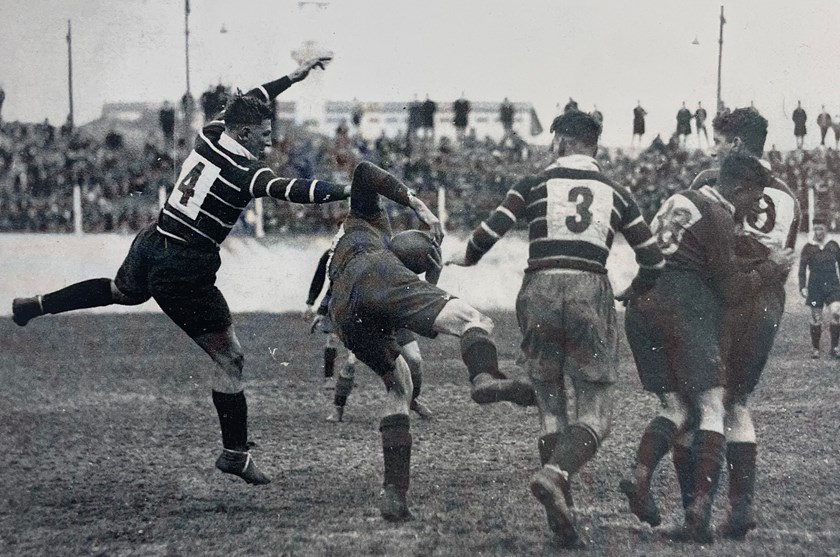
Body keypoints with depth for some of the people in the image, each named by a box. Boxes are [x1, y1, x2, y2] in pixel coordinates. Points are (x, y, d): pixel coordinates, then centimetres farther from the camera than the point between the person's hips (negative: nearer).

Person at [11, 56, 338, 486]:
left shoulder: (208, 136, 2)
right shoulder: (245, 173, -20)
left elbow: (242, 107, 20)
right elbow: (290, 191, -36)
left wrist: (291, 78, 26)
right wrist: (347, 191, -36)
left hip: (150, 247, 8)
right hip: (185, 272, -8)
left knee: (121, 292, 43)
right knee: (229, 359, 1)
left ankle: (35, 304, 51)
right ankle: (235, 454, 4)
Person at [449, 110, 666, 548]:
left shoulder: (534, 185, 9)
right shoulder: (616, 194, 14)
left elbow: (489, 232, -1)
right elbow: (653, 261, 16)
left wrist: (467, 260, 19)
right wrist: (632, 293, 35)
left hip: (539, 292, 1)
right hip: (589, 291, -1)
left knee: (549, 405, 12)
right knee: (595, 414, 2)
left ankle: (560, 513, 5)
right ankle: (553, 475, -26)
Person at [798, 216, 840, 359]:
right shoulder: (808, 247, 2)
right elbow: (802, 268, 3)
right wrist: (802, 287, -6)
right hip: (815, 286, 0)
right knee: (816, 319, 2)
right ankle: (816, 349, 15)